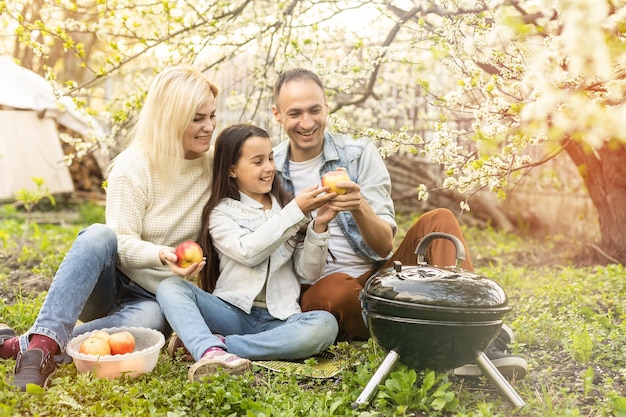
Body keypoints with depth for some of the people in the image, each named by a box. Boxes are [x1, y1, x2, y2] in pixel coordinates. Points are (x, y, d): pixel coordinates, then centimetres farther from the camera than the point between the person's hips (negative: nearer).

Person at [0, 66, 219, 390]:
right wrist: (159, 254, -38)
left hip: (155, 299, 2)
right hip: (110, 286, -1)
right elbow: (122, 242, -19)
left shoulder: (213, 168, -2)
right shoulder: (134, 167, -13)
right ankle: (44, 342, -43)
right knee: (98, 235, -35)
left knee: (152, 318, -37)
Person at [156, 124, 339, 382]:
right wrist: (296, 211, -15)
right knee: (170, 286, -22)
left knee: (325, 324, -30)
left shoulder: (285, 207, 14)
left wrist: (318, 227, -8)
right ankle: (212, 352, -50)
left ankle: (211, 343, -29)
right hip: (232, 312, -1)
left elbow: (309, 272, 7)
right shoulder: (220, 212, 8)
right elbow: (248, 251, -12)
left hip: (279, 320, 1)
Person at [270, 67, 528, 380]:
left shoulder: (359, 154, 1)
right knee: (336, 289, -36)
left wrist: (359, 208, -28)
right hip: (316, 291, -2)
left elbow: (385, 246, -6)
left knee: (438, 220, -18)